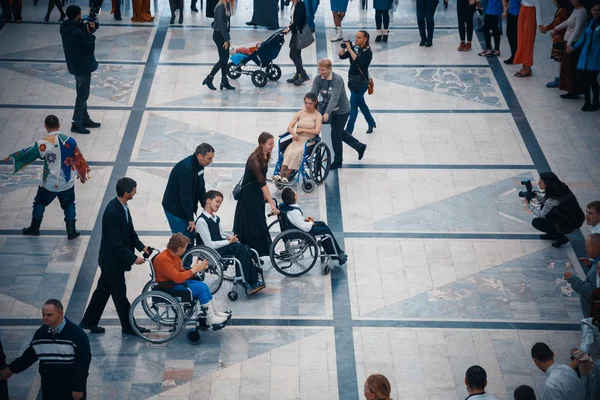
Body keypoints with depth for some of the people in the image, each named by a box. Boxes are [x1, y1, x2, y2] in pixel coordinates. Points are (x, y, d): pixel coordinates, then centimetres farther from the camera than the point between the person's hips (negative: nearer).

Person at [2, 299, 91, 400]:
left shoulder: (77, 334, -15)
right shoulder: (40, 333, 0)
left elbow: (84, 361, -14)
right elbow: (30, 355, 13)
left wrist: (79, 387, -15)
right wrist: (11, 369, 11)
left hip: (71, 387, -4)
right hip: (49, 386, 4)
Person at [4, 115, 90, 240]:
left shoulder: (43, 144, -19)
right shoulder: (70, 140, -10)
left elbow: (28, 154, -8)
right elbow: (78, 159, 0)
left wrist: (11, 157, 9)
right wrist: (83, 175, 15)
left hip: (49, 183, -1)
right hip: (67, 182, 2)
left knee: (40, 203, 20)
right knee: (69, 205, 17)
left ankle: (34, 228, 32)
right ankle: (71, 232, 15)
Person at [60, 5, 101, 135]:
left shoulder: (66, 28, 1)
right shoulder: (78, 33, -29)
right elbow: (90, 48, -21)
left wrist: (86, 30, -5)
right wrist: (90, 33, -12)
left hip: (75, 65, 9)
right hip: (83, 67, -9)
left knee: (82, 94, 20)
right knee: (83, 95, 0)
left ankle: (85, 119, 31)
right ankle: (77, 123, 5)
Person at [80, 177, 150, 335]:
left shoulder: (122, 206, 0)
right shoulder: (112, 212, -29)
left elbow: (130, 231, 10)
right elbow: (116, 243, -26)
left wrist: (141, 246, -1)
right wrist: (133, 258, -23)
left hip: (113, 259, 9)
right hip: (112, 261, -9)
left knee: (103, 290, 19)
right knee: (120, 295, 6)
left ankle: (88, 322, 32)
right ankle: (128, 327, 21)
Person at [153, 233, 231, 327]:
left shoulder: (173, 256, 8)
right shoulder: (163, 259, -23)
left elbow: (182, 274, 10)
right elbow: (178, 278, -28)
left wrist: (196, 269, -5)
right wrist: (194, 269, -18)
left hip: (175, 282, 10)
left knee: (203, 286, -1)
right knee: (200, 288, -18)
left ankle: (216, 313, 6)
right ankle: (211, 319, -12)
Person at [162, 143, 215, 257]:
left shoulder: (198, 166, 1)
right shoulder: (186, 168, -28)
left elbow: (201, 189, 11)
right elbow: (185, 195, -26)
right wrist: (190, 219, -22)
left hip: (185, 208, 9)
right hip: (174, 208, -9)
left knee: (190, 239, 12)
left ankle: (187, 265, 22)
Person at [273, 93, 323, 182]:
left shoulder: (318, 115, 0)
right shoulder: (299, 114, 10)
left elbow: (317, 131, -13)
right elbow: (289, 127, 4)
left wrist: (302, 129, -8)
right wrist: (294, 133, -19)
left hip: (309, 141, -3)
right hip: (297, 140, 3)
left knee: (296, 152, -32)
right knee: (288, 152, -29)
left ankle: (286, 177, -31)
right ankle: (281, 175, -37)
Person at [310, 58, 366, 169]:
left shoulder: (337, 80, -28)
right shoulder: (318, 79, -10)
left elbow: (334, 98, -37)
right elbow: (312, 94, -18)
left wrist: (327, 113, -47)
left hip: (342, 111, -7)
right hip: (331, 109, 7)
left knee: (336, 134, -1)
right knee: (340, 132, 19)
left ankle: (338, 161, 17)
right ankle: (360, 147, 40)